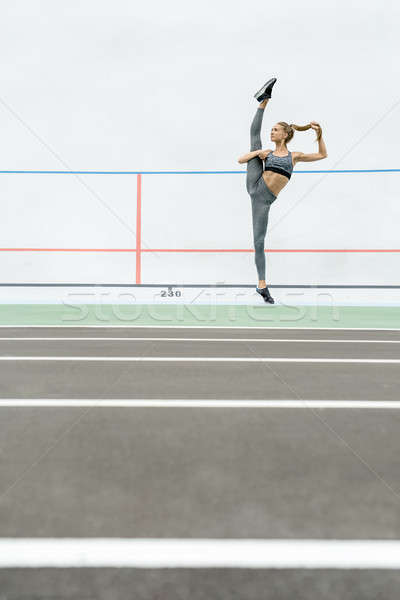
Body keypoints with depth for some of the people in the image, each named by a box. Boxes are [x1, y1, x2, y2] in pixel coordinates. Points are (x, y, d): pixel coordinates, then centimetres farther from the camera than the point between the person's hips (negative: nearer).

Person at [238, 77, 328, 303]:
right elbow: (240, 160, 14)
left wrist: (319, 132, 12)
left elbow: (323, 155, 21)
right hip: (255, 185, 1)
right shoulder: (267, 153, 16)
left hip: (264, 200, -1)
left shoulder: (294, 156, 15)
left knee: (259, 241, -5)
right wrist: (256, 152, 0)